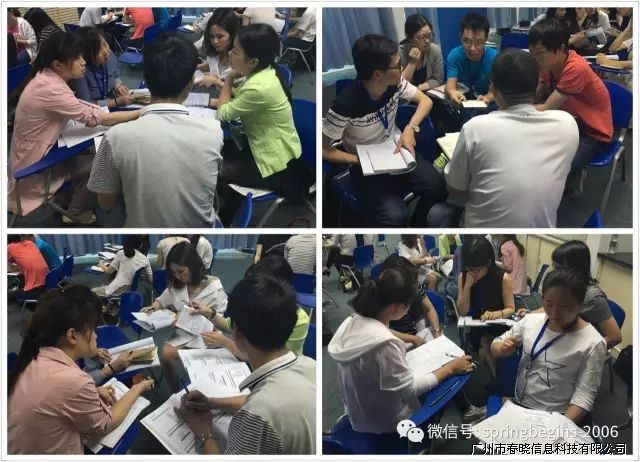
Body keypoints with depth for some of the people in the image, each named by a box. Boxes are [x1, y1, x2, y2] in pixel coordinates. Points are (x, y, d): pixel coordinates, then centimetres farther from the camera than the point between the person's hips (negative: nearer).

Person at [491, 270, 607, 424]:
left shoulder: (592, 343, -10)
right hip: (517, 405, 3)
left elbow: (584, 396, -12)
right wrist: (503, 349, -8)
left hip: (553, 417, -3)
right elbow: (496, 345, 15)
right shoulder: (530, 321, 3)